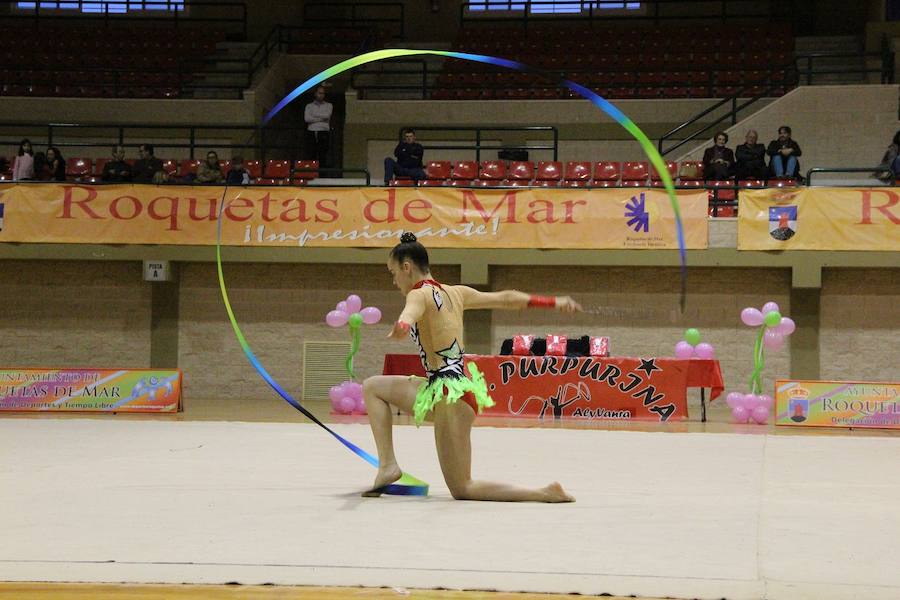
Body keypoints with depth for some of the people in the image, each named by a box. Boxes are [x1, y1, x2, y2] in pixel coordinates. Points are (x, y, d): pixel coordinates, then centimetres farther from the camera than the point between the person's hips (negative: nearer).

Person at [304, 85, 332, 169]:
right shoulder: (309, 106, 15)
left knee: (323, 156, -6)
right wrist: (321, 118, -4)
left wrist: (314, 114, 1)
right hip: (311, 133, 1)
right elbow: (307, 118, -2)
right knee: (311, 156, -5)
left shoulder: (328, 106, 15)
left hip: (323, 133, -1)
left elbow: (327, 115, -6)